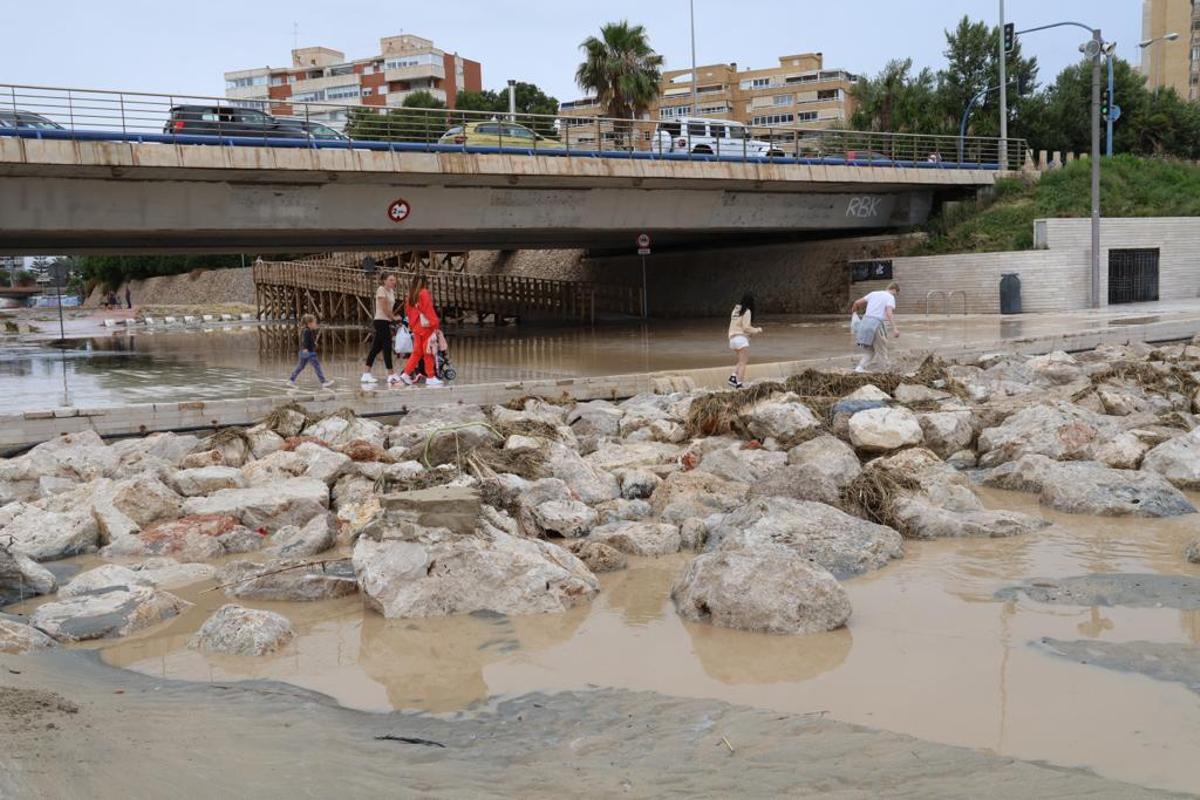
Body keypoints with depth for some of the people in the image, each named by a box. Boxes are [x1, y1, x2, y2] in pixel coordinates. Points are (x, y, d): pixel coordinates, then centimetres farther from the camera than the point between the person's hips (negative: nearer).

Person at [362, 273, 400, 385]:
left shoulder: (391, 291, 16)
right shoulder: (381, 290, -9)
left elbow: (389, 308, 13)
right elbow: (384, 308, -15)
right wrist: (394, 317, -7)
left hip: (386, 322, 9)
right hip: (381, 321, -9)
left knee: (376, 348, 9)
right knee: (387, 347, -9)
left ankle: (366, 374, 13)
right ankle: (391, 375, -8)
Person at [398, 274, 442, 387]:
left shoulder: (410, 296, 12)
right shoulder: (424, 293, -9)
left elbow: (408, 311, 15)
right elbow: (429, 310, -15)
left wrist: (411, 326, 20)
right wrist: (435, 324, -15)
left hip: (416, 328, 7)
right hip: (426, 327, -7)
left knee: (417, 352, 13)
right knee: (428, 352, -3)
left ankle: (406, 373, 9)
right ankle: (431, 377, -1)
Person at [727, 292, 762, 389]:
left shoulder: (736, 309, 14)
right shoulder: (747, 311, -9)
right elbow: (746, 327, -14)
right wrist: (757, 330, 0)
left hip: (733, 338, 8)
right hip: (741, 338, -8)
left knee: (744, 360, 18)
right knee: (743, 362, -5)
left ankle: (733, 378, 4)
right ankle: (739, 384, -12)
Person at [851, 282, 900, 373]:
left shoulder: (874, 293, 19)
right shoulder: (890, 297, 1)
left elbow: (857, 302, 19)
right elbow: (889, 313, -16)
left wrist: (854, 310, 41)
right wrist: (894, 329, -23)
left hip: (865, 321, 6)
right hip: (876, 323, -6)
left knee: (870, 350, 16)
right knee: (881, 350, 8)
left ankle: (860, 367, 1)